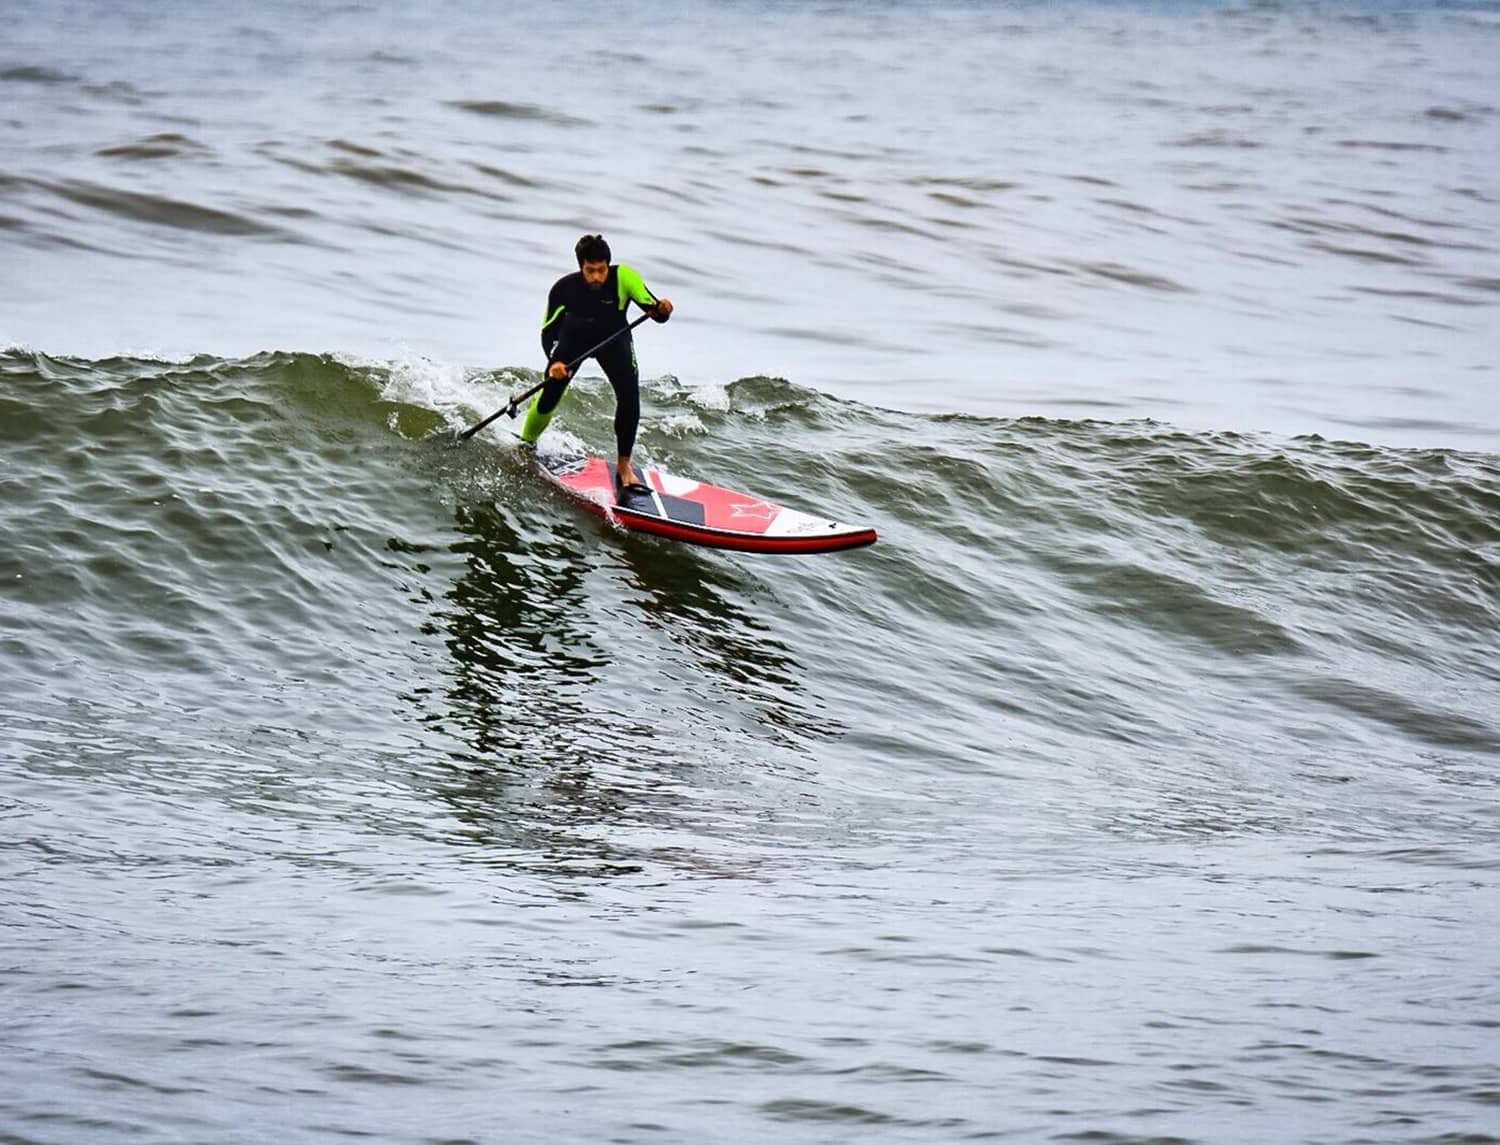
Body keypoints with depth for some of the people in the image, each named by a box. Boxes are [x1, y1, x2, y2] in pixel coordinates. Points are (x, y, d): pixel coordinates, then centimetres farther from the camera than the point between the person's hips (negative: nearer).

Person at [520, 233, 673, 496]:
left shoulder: (623, 277, -31)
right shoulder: (564, 289, -28)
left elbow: (655, 311, -35)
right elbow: (548, 330, -16)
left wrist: (662, 310, -59)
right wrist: (554, 362, -32)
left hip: (613, 339, 0)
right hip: (574, 337, 0)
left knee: (629, 397, -19)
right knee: (549, 398, -3)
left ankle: (624, 467, -6)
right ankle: (525, 446, 28)